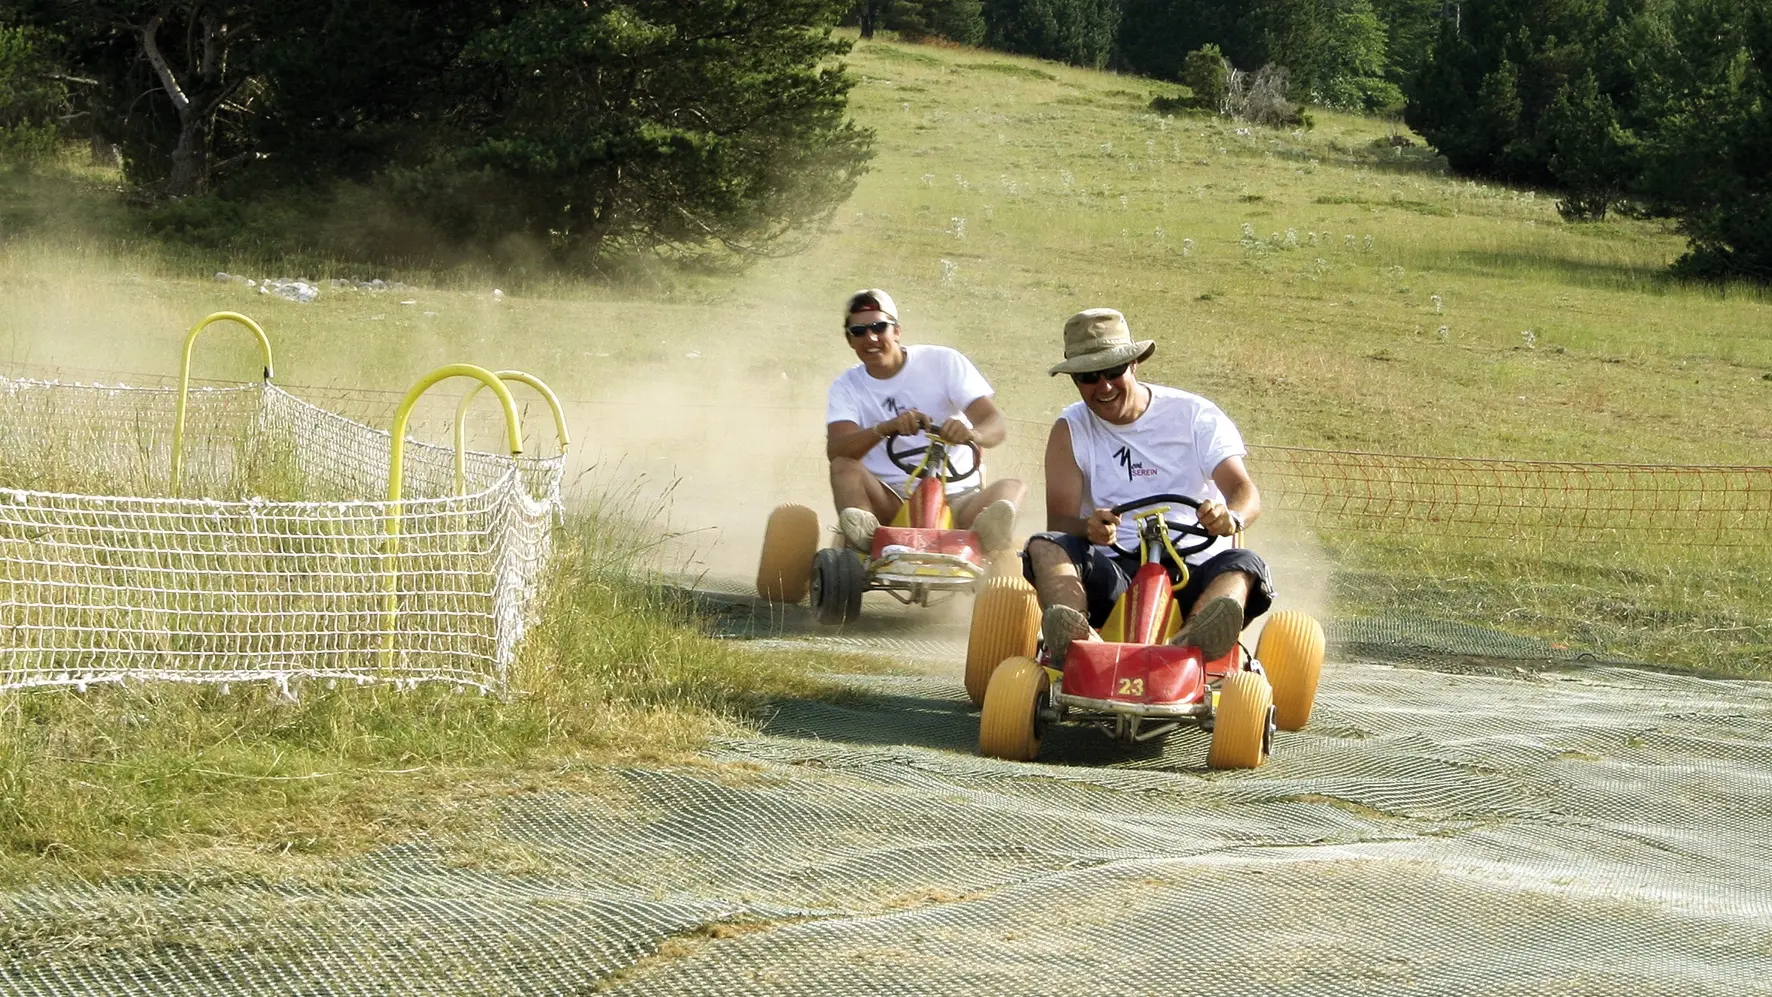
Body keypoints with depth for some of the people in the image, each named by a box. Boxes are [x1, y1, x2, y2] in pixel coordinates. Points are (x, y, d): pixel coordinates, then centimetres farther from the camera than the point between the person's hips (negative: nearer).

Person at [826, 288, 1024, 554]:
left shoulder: (942, 362, 3)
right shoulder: (846, 387, 6)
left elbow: (996, 424, -8)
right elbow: (835, 449, -14)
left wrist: (972, 434, -34)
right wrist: (885, 429, -34)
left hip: (955, 498, 0)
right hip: (889, 504, 0)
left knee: (1012, 487, -27)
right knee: (844, 466, -24)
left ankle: (986, 533, -62)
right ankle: (862, 533, -54)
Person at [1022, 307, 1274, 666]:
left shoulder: (1196, 416, 6)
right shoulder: (1071, 431, 8)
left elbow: (1246, 492, -6)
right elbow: (1058, 519, -4)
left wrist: (1231, 516, -32)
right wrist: (1089, 528, -30)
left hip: (1194, 572, -1)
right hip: (1113, 575, 1)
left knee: (1245, 565, -31)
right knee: (1044, 548, -26)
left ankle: (1188, 645, -65)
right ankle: (1077, 640, -58)